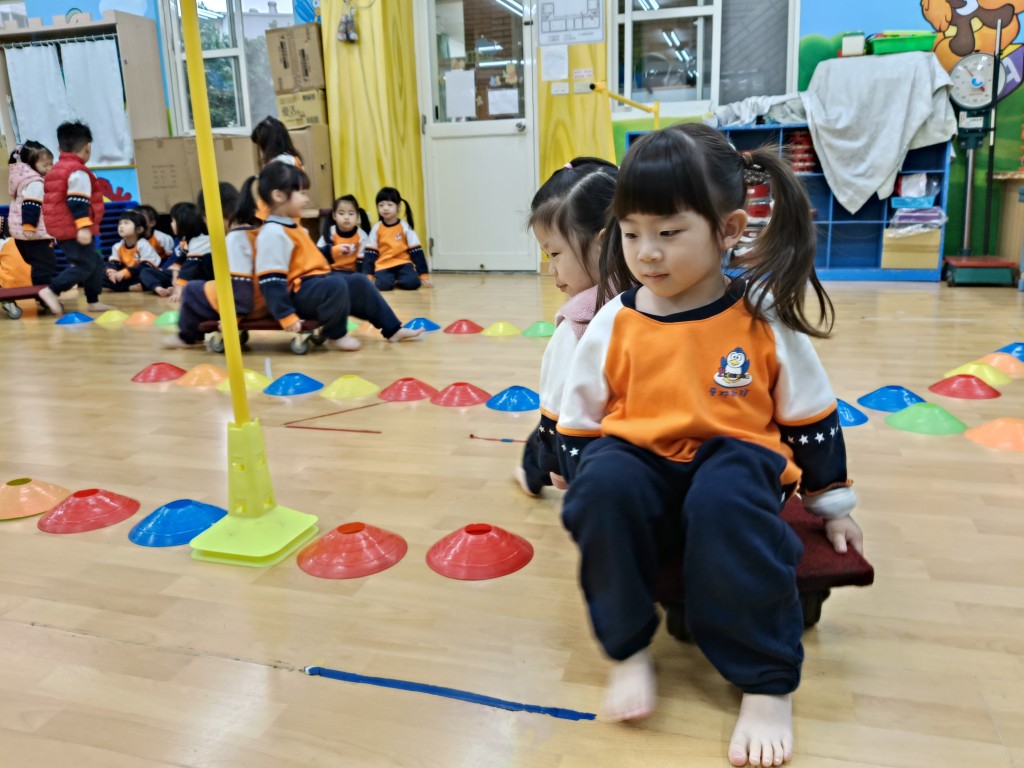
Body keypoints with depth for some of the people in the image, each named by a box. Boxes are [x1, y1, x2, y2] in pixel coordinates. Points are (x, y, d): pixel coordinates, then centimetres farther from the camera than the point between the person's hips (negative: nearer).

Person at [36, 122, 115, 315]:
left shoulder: (55, 170, 19)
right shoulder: (78, 171, -13)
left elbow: (55, 201, 23)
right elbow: (78, 202, -22)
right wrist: (83, 227, -27)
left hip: (62, 229, 10)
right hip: (74, 230, -10)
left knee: (95, 262, 14)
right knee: (84, 265, -9)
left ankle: (93, 301, 16)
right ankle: (51, 291, -15)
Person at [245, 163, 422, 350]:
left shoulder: (290, 225, 15)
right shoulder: (273, 233, -19)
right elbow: (271, 281, -24)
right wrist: (287, 316, -27)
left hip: (317, 280, 11)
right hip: (298, 292, -11)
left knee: (359, 283, 9)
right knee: (336, 285, -33)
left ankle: (393, 329, 13)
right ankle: (336, 336, -11)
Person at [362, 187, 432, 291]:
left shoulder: (405, 227, 0)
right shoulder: (376, 228, 3)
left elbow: (416, 252, -1)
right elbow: (369, 253, 3)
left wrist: (424, 275, -7)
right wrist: (367, 276, -8)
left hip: (403, 263, 0)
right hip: (383, 265, 0)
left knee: (411, 283, -29)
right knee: (382, 284, -31)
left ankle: (398, 280, 6)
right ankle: (393, 280, 5)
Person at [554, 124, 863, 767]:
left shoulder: (765, 318, -3)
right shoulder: (613, 325, -1)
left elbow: (811, 419, 8)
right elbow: (578, 427, 8)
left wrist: (832, 504, 15)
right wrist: (593, 498, 1)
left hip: (735, 466, -1)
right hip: (642, 470, 2)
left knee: (727, 498, -36)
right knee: (605, 481, -32)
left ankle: (769, 684, -19)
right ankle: (629, 649, -11)